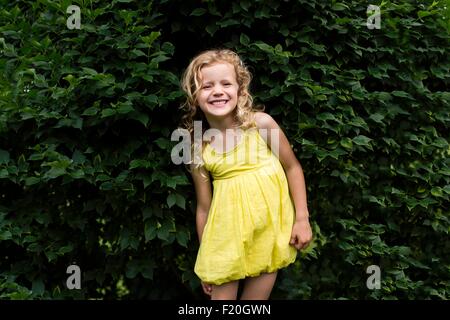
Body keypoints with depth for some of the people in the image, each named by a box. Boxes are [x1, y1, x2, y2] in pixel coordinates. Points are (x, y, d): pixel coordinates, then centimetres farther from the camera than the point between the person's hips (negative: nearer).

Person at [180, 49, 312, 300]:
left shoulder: (261, 123, -10)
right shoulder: (199, 151, -6)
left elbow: (292, 167, 0)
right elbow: (204, 207, 2)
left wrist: (302, 218, -1)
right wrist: (206, 258, 8)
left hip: (270, 227, 0)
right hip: (229, 234, 1)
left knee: (259, 290, 11)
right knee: (222, 293, 5)